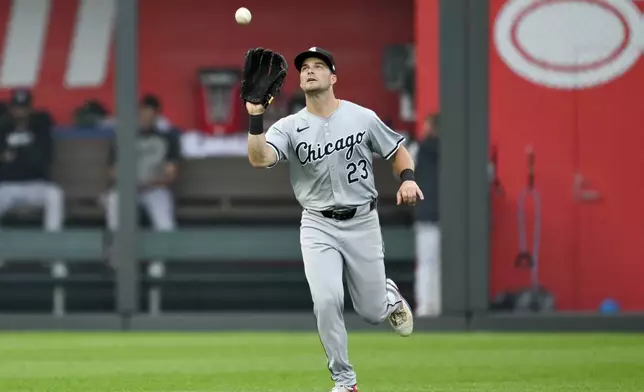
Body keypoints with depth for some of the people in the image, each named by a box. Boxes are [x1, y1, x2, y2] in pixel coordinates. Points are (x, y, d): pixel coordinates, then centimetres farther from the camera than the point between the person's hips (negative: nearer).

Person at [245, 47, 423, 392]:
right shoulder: (289, 127, -4)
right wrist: (255, 115, -37)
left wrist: (407, 179, -11)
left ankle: (389, 296, 45)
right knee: (326, 301, -20)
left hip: (362, 222, 0)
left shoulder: (362, 118, -2)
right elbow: (258, 158, -22)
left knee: (372, 312, 5)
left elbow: (398, 150, 10)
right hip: (318, 226, 0)